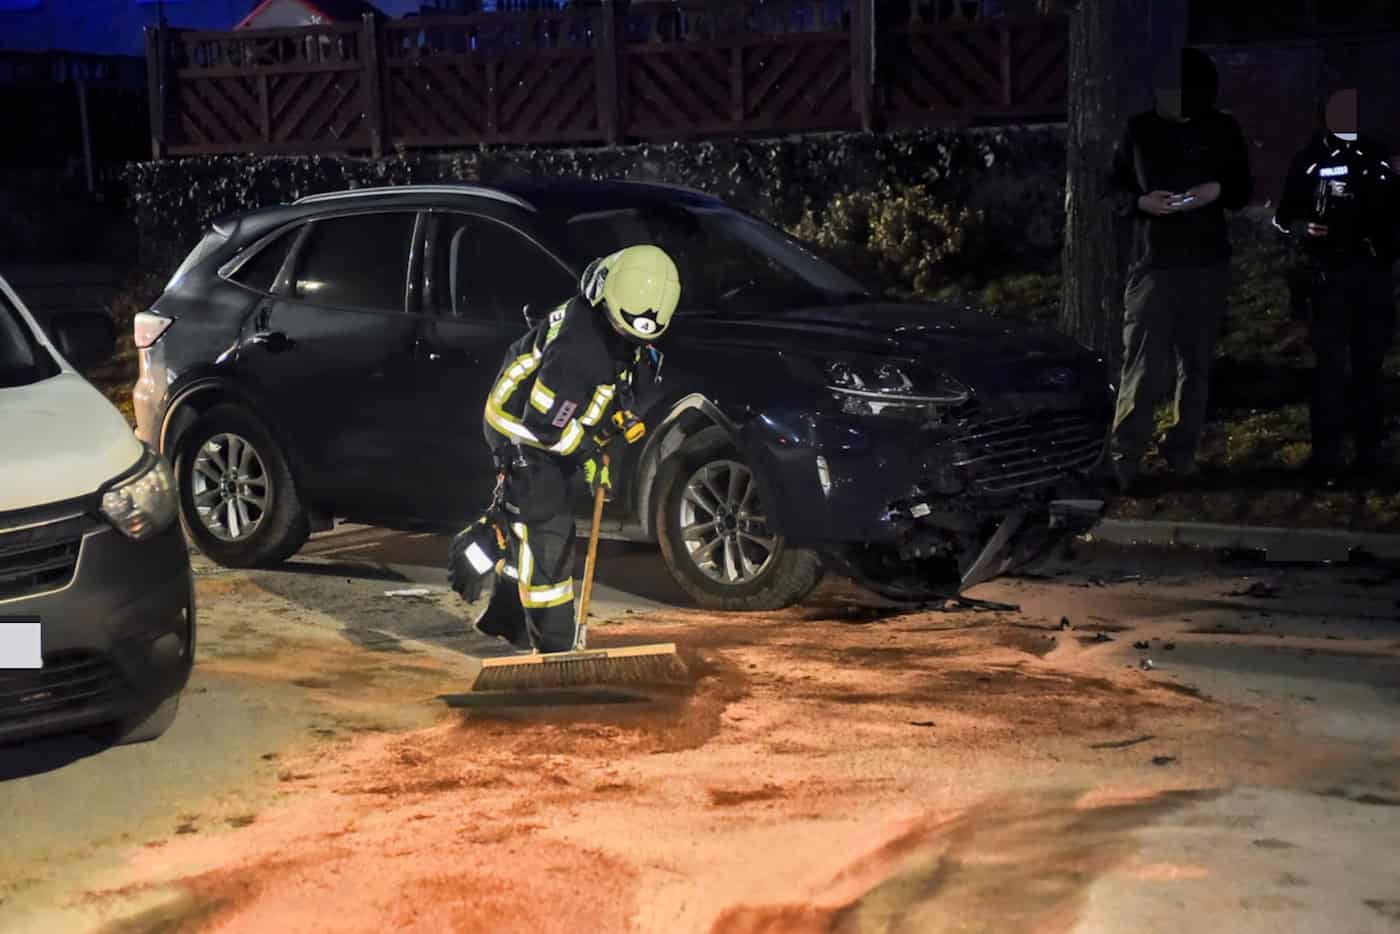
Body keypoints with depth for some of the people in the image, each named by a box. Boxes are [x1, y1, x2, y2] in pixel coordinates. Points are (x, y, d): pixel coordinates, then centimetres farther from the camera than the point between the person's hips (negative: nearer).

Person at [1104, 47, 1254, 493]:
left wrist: (1218, 191, -11)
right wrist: (1141, 201, -14)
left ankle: (1182, 451, 21)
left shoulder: (1223, 131, 4)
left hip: (1207, 265, 2)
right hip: (1152, 263, -2)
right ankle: (1122, 460, -2)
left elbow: (1243, 188, 11)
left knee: (1196, 364, 9)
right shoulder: (1140, 129, 1)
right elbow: (1115, 188, 7)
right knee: (1143, 367, -8)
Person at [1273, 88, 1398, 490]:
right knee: (1330, 367, -5)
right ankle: (1326, 460, -2)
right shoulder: (1310, 159, 0)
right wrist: (1304, 229, -19)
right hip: (1326, 275, -3)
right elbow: (1284, 217, 2)